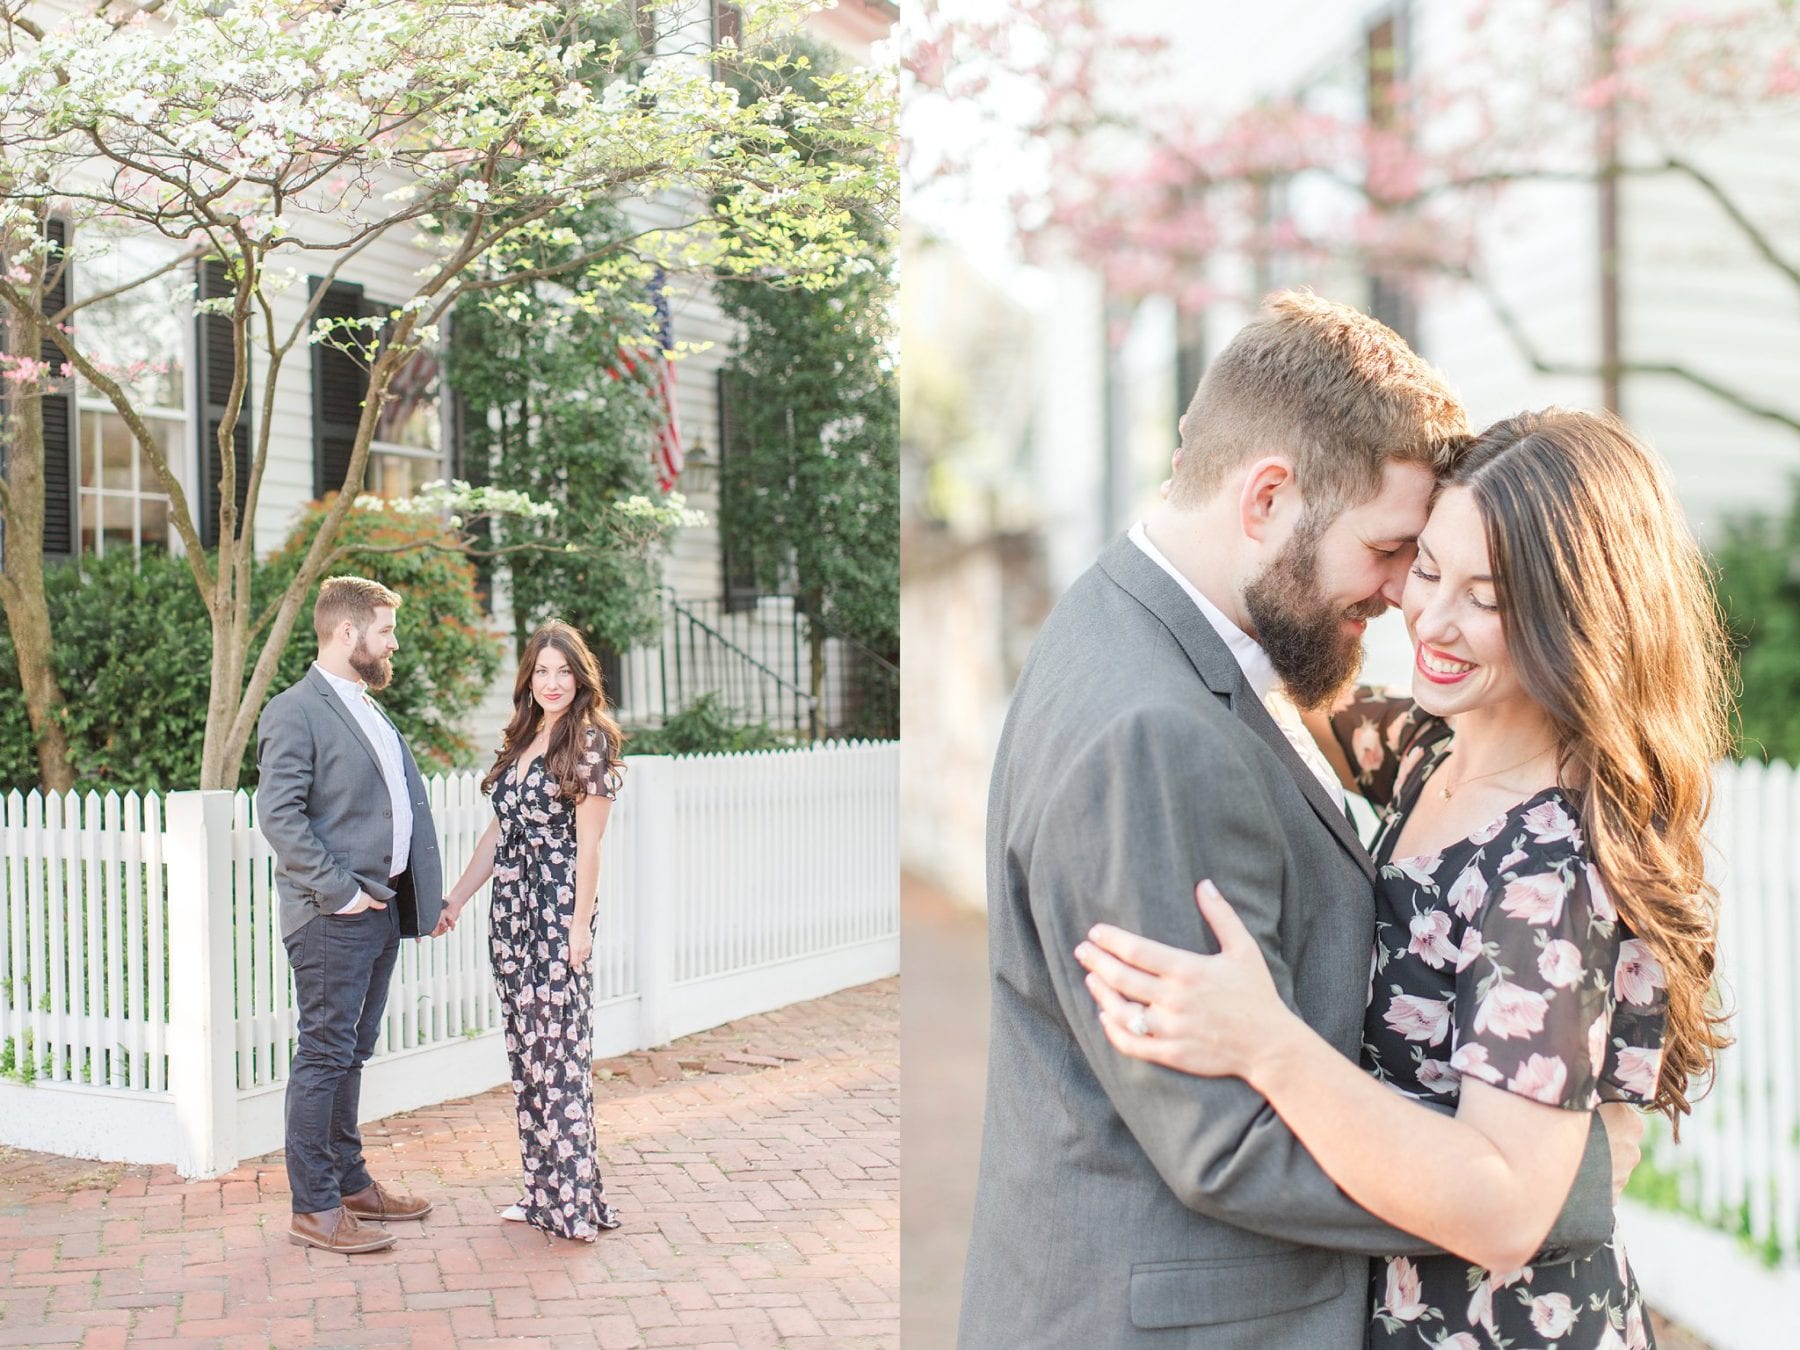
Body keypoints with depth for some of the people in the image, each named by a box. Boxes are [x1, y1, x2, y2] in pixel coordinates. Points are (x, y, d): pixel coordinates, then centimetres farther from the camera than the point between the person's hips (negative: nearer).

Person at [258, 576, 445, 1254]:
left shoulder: (369, 710, 18)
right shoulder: (294, 712, -11)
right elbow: (279, 816, -19)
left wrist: (419, 891, 14)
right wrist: (339, 891, -19)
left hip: (380, 909, 9)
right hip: (333, 917, -9)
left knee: (351, 1052, 17)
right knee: (323, 1056, -2)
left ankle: (350, 1181, 28)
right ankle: (315, 1207, 6)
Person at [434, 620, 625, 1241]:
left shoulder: (590, 740, -6)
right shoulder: (517, 740, 15)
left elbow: (588, 842, -10)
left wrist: (580, 926, -14)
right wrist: (455, 899, 18)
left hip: (557, 908, -7)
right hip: (510, 908, 7)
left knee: (558, 1049, -6)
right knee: (526, 1049, 10)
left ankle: (573, 1196, 0)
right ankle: (542, 1189, 18)